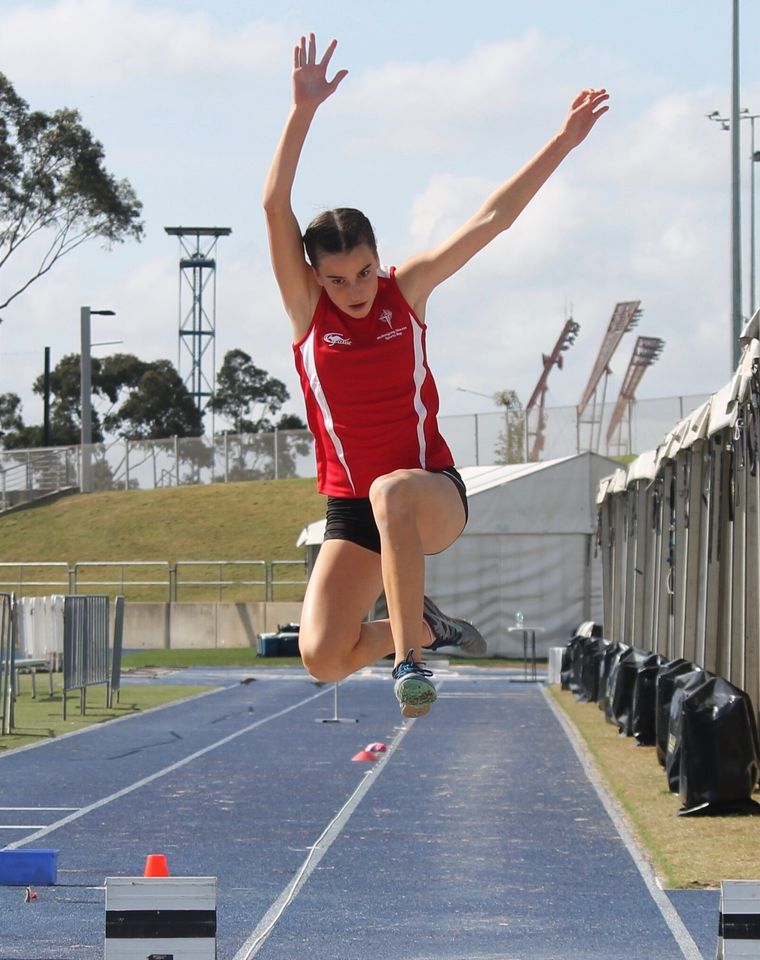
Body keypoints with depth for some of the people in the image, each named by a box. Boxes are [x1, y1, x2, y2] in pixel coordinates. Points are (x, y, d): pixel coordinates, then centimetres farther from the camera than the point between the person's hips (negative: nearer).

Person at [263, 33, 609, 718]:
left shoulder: (408, 290, 1)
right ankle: (420, 625, 16)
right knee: (323, 656, -16)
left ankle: (410, 656, -36)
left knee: (389, 491, -40)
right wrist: (304, 111, -24)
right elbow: (276, 207, -15)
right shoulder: (305, 305, -2)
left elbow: (493, 218, 1)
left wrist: (564, 142, -1)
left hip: (433, 494, -2)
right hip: (351, 509, 2)